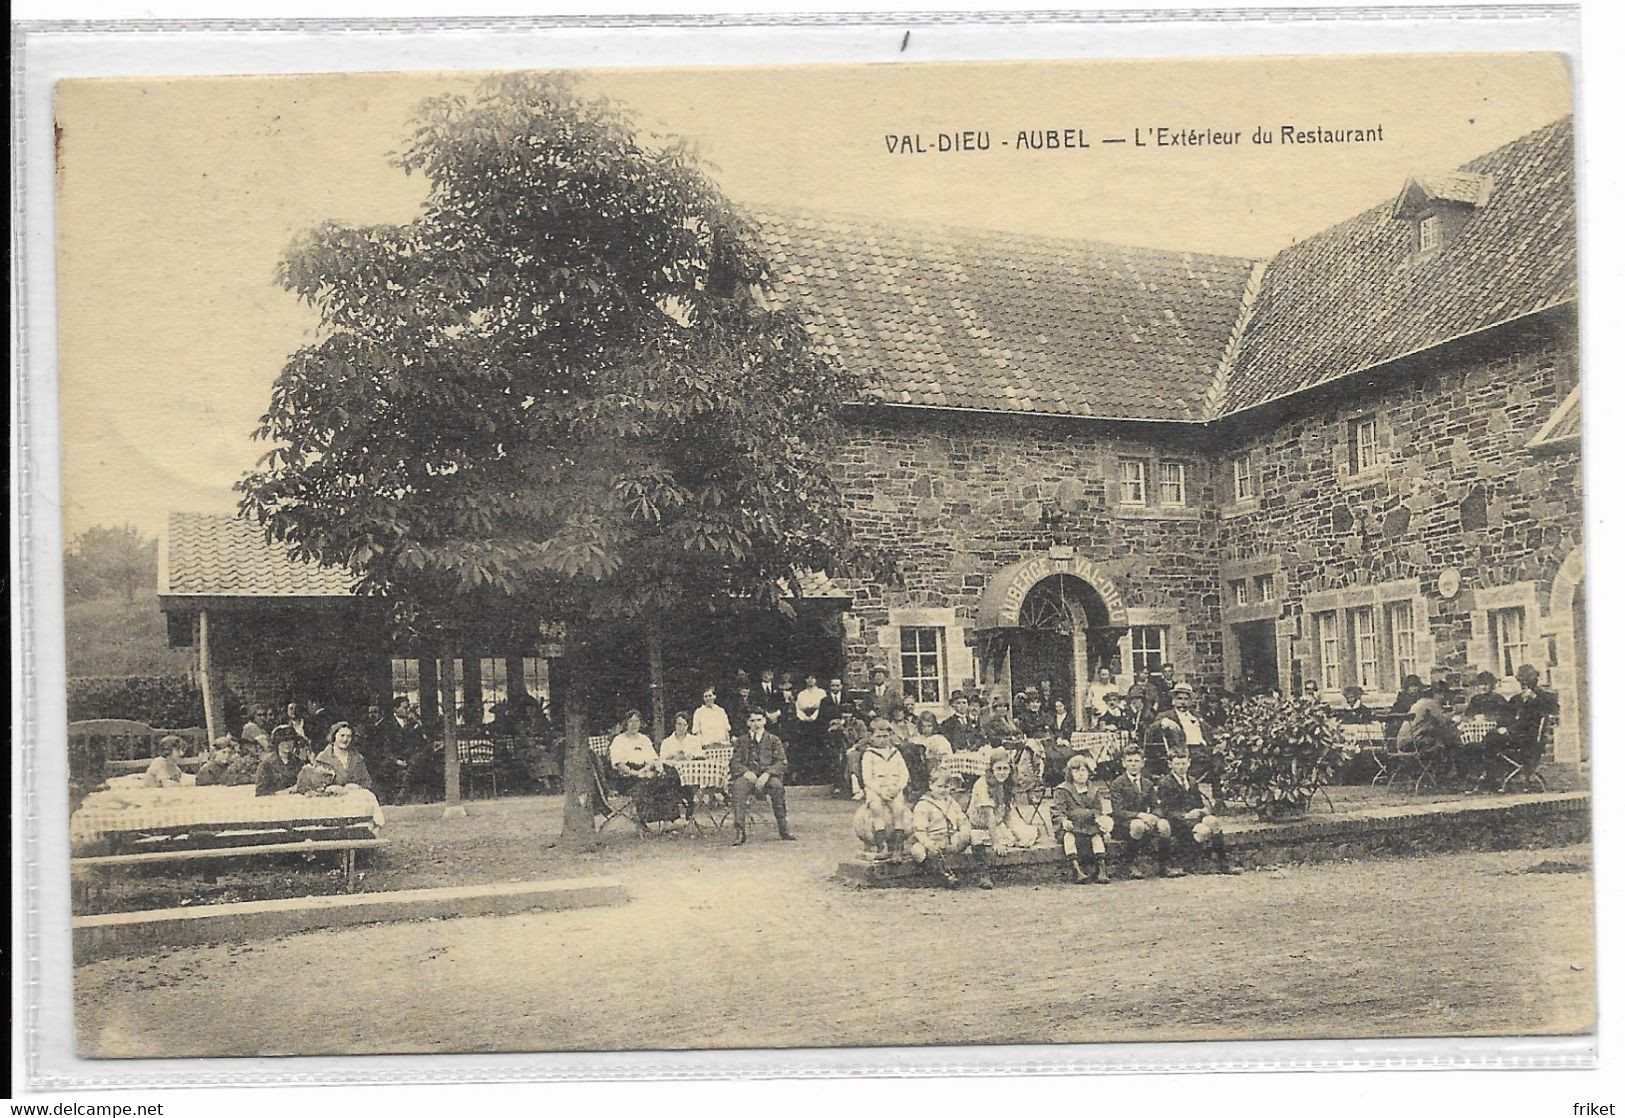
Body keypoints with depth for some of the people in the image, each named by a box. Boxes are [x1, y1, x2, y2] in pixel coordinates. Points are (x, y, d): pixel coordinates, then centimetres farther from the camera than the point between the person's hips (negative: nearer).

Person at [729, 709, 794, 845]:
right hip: (747, 776, 1)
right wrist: (746, 772, -14)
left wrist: (767, 774, -16)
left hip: (767, 777, -1)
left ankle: (784, 830, -30)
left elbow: (781, 762, 3)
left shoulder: (774, 740, 14)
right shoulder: (741, 741, 18)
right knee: (738, 785, -35)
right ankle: (739, 831, -38)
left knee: (777, 785, -36)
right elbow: (734, 762, 8)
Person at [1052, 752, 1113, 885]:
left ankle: (1101, 868, -32)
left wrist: (1099, 818, -6)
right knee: (1069, 836, -35)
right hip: (1070, 826, -3)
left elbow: (1097, 810, 18)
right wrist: (1064, 820, -25)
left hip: (1088, 825, 3)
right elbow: (1057, 810, -5)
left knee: (1097, 835, -27)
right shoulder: (1062, 791, 4)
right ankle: (1076, 869, -43)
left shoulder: (1092, 791, 18)